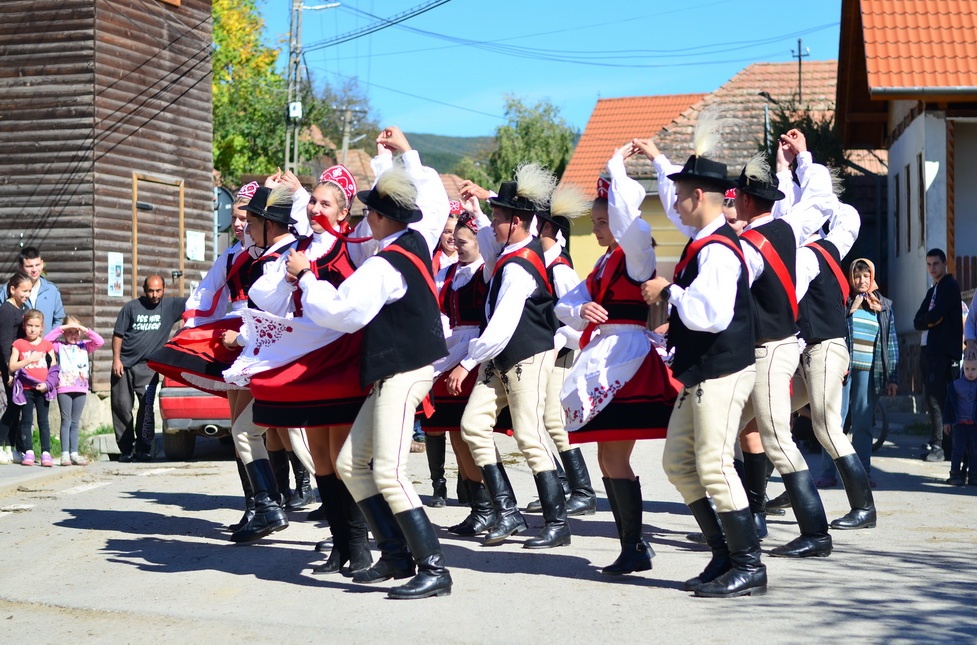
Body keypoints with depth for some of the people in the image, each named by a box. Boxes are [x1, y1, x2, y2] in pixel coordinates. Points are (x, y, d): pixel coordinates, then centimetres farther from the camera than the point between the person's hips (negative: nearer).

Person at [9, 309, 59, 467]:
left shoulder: (47, 345, 7)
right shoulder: (19, 344, 3)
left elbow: (54, 368, 5)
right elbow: (12, 367, -4)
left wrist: (47, 384, -9)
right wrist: (30, 359, -14)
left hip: (42, 389, 1)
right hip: (26, 388, -1)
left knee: (43, 421, 1)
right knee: (26, 421, 2)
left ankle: (46, 453, 1)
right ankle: (28, 452, 4)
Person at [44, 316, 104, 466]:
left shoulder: (85, 346, 11)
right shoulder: (60, 346, 6)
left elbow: (100, 341, -1)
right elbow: (46, 340, -9)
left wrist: (85, 330, -7)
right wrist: (61, 328, -10)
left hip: (80, 389, 2)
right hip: (64, 388, -2)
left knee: (75, 423, 8)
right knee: (66, 421, -3)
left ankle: (74, 453, 9)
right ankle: (65, 454, -4)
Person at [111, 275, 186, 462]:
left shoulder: (170, 306, 3)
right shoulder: (131, 307, 2)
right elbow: (118, 334, 3)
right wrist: (116, 359, -5)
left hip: (147, 366, -1)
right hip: (124, 364, 1)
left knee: (146, 406, -13)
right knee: (121, 406, 1)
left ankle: (143, 449, -10)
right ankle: (126, 449, 9)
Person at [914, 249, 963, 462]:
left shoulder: (950, 286, -3)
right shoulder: (932, 291, 23)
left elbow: (936, 315, -15)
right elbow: (918, 322, 12)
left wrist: (926, 319, 4)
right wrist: (931, 321, -6)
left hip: (943, 350, -9)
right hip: (927, 348, 9)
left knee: (935, 397, -14)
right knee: (931, 397, 8)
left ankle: (938, 446, -16)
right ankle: (935, 442, 13)